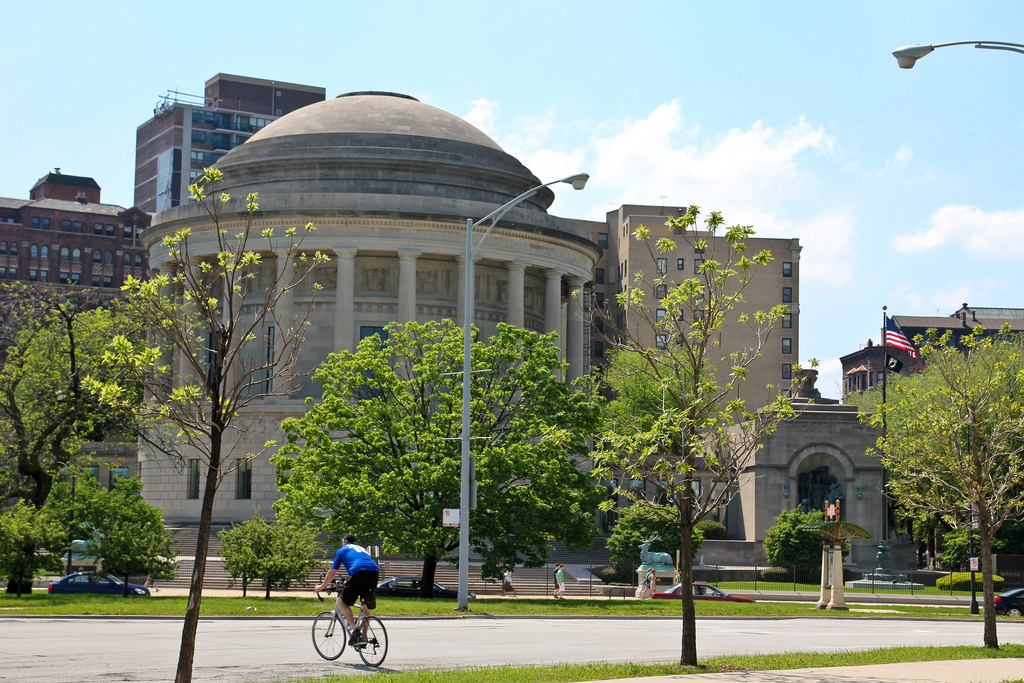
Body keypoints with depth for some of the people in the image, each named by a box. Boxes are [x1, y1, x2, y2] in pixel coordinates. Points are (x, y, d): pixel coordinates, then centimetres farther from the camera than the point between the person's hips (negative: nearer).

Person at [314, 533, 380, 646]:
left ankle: (354, 628, -8)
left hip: (359, 573, -5)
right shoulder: (363, 549, 37)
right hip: (375, 572, 5)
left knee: (342, 601, 10)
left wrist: (321, 587, 34)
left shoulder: (342, 550, 22)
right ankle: (363, 636, 15)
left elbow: (332, 572, 21)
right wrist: (348, 582, 58)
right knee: (365, 607, 19)